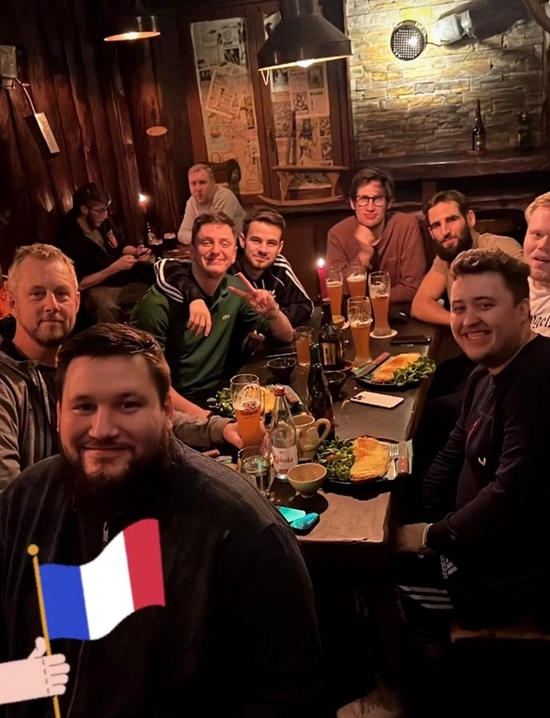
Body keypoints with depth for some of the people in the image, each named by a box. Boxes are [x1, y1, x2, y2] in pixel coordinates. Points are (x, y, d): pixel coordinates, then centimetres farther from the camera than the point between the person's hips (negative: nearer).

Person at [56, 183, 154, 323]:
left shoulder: (102, 222, 2)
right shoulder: (69, 238, -18)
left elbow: (120, 247, 19)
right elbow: (80, 284, -17)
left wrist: (136, 252, -4)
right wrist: (115, 267, -22)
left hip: (124, 280, 8)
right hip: (98, 288, -7)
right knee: (106, 306, -41)